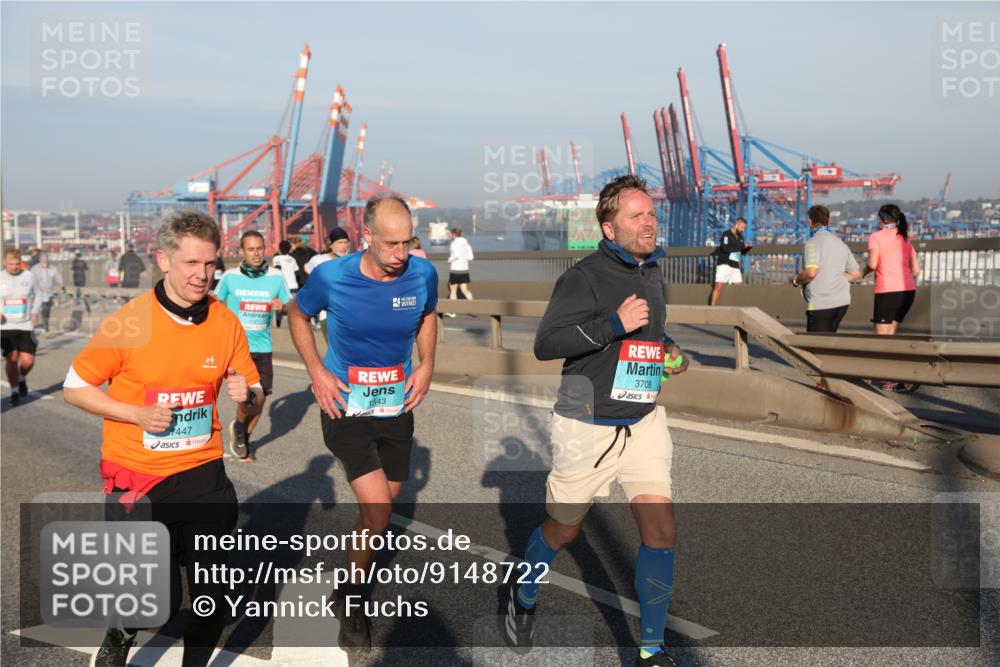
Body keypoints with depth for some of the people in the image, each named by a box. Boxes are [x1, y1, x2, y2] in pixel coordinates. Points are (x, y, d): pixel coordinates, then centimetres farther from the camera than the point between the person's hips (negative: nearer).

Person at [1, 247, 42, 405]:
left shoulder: (29, 276, 2)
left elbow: (37, 294, 14)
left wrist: (35, 311, -2)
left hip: (26, 325, 0)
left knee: (28, 361, -6)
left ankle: (22, 378, 28)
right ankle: (14, 390, 15)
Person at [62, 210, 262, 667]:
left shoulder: (226, 322, -3)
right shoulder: (128, 322, -12)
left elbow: (252, 392, 7)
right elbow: (74, 388, -3)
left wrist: (246, 394, -17)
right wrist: (137, 414, -16)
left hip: (202, 472, 3)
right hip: (136, 475, -2)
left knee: (212, 598, 6)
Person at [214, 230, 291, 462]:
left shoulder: (275, 277, -1)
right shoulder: (230, 277, -4)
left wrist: (282, 306, -14)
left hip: (263, 347, 3)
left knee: (261, 397, 7)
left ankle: (243, 440, 33)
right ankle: (238, 427, 18)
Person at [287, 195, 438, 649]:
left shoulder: (422, 275, -10)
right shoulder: (331, 277, -17)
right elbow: (297, 315, 3)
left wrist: (427, 364, -2)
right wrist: (316, 372, -8)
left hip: (397, 408, 4)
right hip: (345, 408, -4)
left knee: (381, 507, 16)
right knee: (377, 511, -15)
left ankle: (349, 590, 41)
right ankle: (352, 601, 11)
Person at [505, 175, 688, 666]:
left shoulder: (652, 274, 9)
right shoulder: (585, 276, -15)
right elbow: (545, 344, -22)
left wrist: (668, 351, 6)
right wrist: (614, 324, -30)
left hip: (643, 423, 6)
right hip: (587, 427, -5)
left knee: (661, 531, -4)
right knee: (564, 529, 11)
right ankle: (522, 597, 42)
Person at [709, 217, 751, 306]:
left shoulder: (740, 237, 17)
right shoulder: (726, 234, -6)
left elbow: (742, 252, 27)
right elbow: (725, 248, -22)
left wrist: (748, 247, 5)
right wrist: (742, 246, -17)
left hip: (735, 267, 7)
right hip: (725, 265, -7)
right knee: (719, 286, -14)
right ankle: (712, 307, -16)